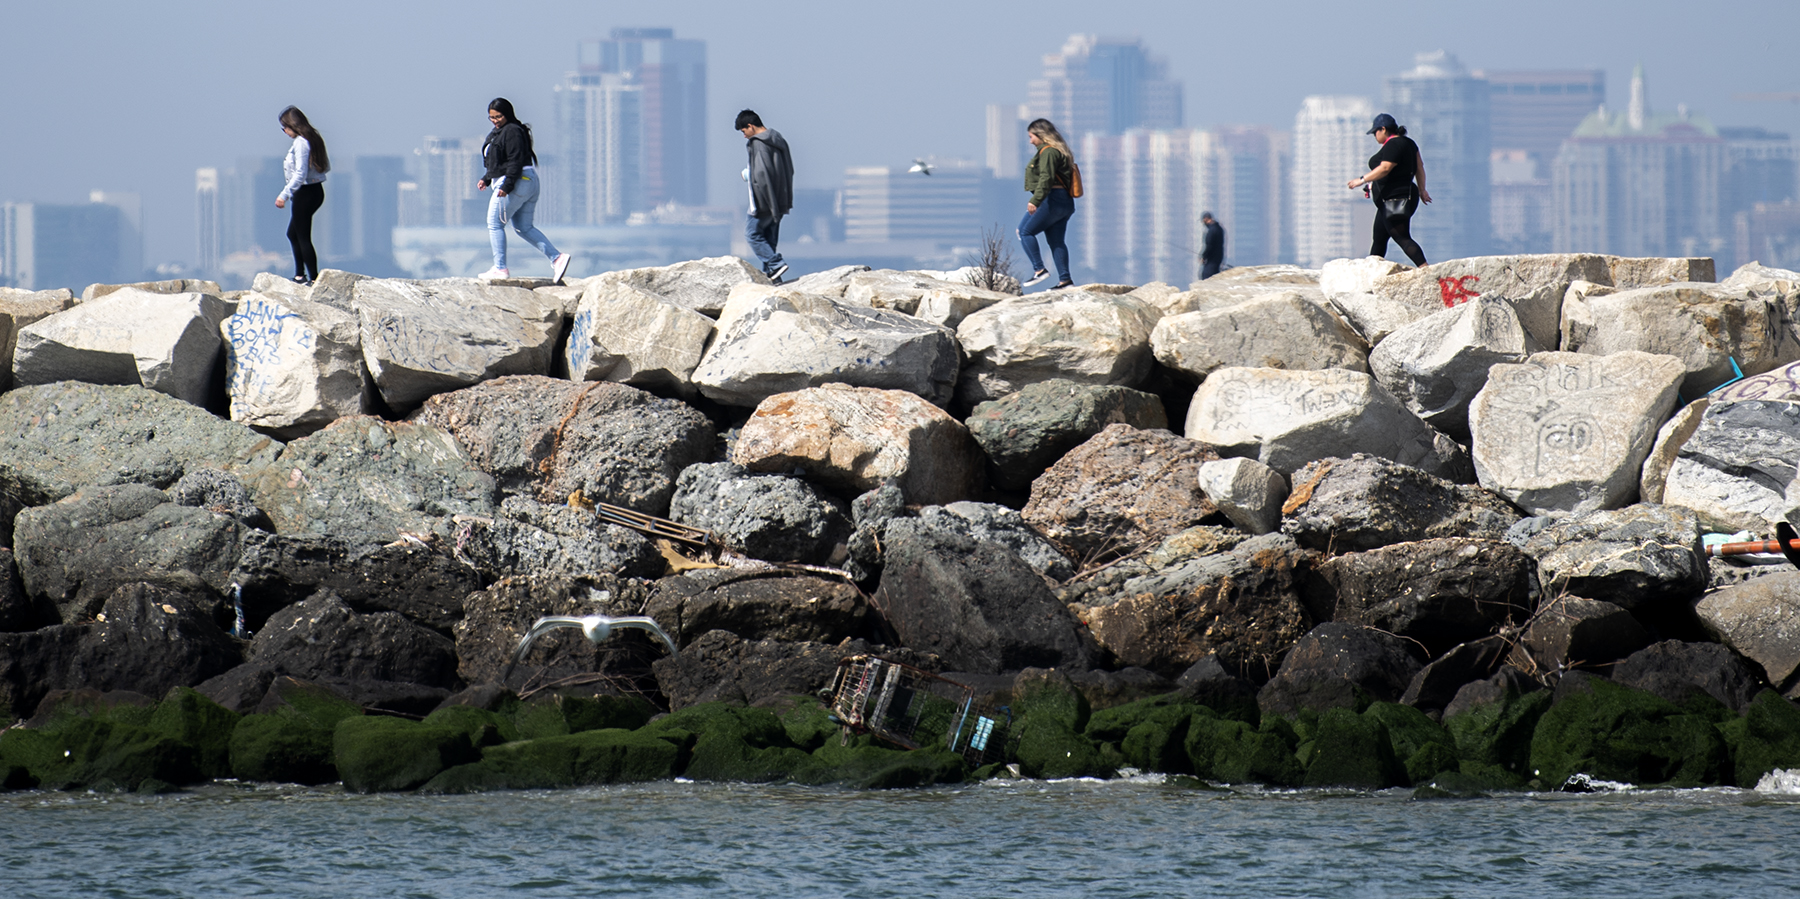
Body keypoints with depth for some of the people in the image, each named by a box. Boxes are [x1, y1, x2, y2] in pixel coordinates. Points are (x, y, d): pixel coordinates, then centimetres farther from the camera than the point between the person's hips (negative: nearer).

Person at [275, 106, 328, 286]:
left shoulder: (300, 143, -18)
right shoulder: (314, 139, 9)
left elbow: (300, 173, -25)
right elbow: (326, 167, 15)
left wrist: (285, 195, -26)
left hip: (305, 193, -10)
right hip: (316, 190, 10)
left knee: (303, 237, -2)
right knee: (293, 233, 20)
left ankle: (314, 278, -1)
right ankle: (299, 276, 24)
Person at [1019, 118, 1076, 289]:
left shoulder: (1048, 152, -11)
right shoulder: (1059, 151, 20)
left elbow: (1046, 179, -23)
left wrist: (1035, 201, -31)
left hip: (1052, 199, -10)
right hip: (1065, 202, 10)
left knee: (1026, 231, -5)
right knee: (1056, 241, 9)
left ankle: (1039, 270, -12)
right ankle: (1064, 279, 3)